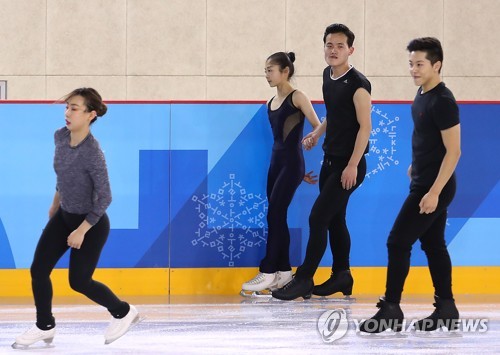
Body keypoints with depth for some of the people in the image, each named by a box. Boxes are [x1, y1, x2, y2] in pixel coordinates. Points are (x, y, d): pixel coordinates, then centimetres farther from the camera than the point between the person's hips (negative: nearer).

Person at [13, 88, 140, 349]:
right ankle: (45, 327, 23)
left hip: (91, 222, -7)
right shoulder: (60, 136, -9)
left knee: (79, 281, 3)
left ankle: (123, 313, 27)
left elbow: (104, 198, -24)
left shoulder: (92, 152, -31)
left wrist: (82, 231, -21)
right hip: (64, 215, 7)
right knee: (38, 270, 3)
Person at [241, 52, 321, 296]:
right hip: (276, 161, 8)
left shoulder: (297, 97, -7)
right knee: (277, 218, 6)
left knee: (274, 215, -10)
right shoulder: (271, 103, 14)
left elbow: (318, 127, -8)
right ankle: (283, 270, 11)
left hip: (291, 163, -8)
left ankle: (267, 272, -8)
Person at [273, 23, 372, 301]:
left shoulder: (357, 84, -18)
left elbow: (365, 126, -19)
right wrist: (317, 133, 10)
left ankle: (304, 279, -5)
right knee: (334, 219, 14)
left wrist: (353, 166, -22)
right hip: (330, 159, 8)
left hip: (348, 164, -8)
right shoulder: (328, 76, 7)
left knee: (318, 218, -10)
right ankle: (341, 276, 24)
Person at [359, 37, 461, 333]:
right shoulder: (423, 94, 8)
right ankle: (446, 309, 18)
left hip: (434, 188, -10)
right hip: (424, 183, 10)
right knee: (433, 245, 13)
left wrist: (434, 192, -24)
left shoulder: (442, 101, -20)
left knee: (398, 242, -8)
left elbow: (453, 151, -22)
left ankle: (391, 310, -2)